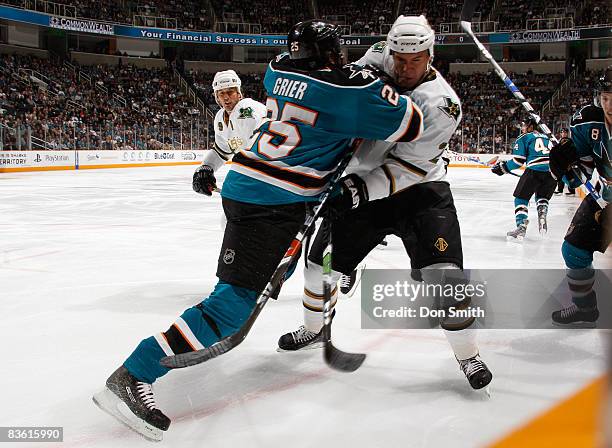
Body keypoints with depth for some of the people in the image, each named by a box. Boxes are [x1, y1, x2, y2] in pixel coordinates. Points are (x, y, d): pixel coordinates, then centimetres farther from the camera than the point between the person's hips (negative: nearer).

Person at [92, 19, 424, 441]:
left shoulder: (279, 69, 10)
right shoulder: (349, 86, -10)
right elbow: (411, 124, -2)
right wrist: (374, 79, 14)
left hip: (247, 183, 9)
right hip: (272, 203, -9)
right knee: (234, 302, -12)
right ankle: (131, 377, -14)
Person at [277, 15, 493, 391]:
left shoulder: (442, 104, -21)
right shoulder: (378, 60, -8)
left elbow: (409, 167, -25)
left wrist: (362, 188, -33)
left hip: (420, 189, -4)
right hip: (362, 185, 5)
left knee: (443, 272, -18)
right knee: (325, 256, 7)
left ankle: (468, 355, 3)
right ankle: (314, 330, 33)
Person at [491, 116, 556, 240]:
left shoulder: (523, 138, 11)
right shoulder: (546, 138, 30)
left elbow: (518, 160, 1)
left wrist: (503, 167, 13)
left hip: (535, 169, -6)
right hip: (553, 170, 6)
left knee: (521, 197, 5)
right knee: (542, 196, 29)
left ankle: (521, 226, -11)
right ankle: (542, 217, 5)